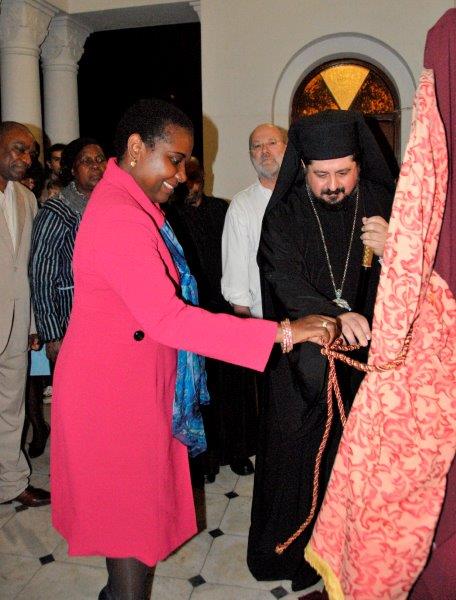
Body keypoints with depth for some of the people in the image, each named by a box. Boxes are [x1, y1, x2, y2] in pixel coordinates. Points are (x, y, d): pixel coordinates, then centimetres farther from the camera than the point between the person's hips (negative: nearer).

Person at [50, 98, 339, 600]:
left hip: (133, 382, 10)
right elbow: (167, 318, -33)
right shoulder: (121, 219, -24)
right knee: (134, 517, 7)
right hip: (113, 389, -10)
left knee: (127, 509, 23)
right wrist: (282, 333, -34)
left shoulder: (124, 204, 10)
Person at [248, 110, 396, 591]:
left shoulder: (384, 204, -1)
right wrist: (333, 315, -36)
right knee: (297, 457, 8)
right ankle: (289, 550, 31)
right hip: (302, 365, -1)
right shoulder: (284, 214, -5)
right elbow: (284, 279, -18)